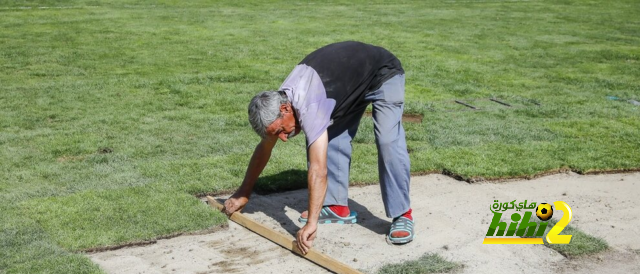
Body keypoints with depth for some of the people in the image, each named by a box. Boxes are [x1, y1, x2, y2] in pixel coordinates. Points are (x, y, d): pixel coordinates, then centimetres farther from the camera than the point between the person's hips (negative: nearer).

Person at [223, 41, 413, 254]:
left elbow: (318, 170, -44)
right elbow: (264, 148, 4)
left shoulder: (308, 107, -38)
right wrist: (243, 193, 10)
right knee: (331, 139, -2)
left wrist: (311, 223, -47)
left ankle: (402, 215, -15)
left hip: (383, 75, -8)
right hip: (349, 83, 8)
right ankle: (338, 207, 6)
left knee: (388, 143, -23)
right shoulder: (278, 102, -12)